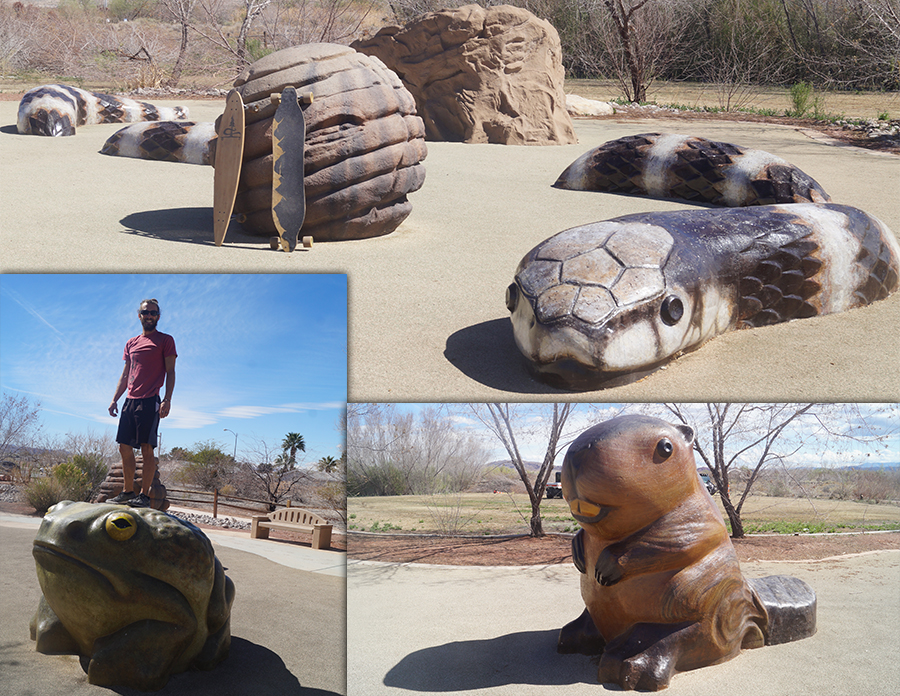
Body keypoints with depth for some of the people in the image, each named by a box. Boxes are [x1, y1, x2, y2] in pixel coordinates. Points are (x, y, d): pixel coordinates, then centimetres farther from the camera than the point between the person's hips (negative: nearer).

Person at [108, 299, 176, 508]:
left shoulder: (165, 340, 3)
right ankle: (128, 491, 15)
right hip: (130, 401, 6)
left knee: (147, 448, -9)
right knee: (124, 447, 6)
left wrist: (167, 400, -13)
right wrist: (115, 399, 14)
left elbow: (170, 372, -3)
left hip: (149, 402, -6)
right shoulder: (131, 343, 20)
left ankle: (144, 495, -8)